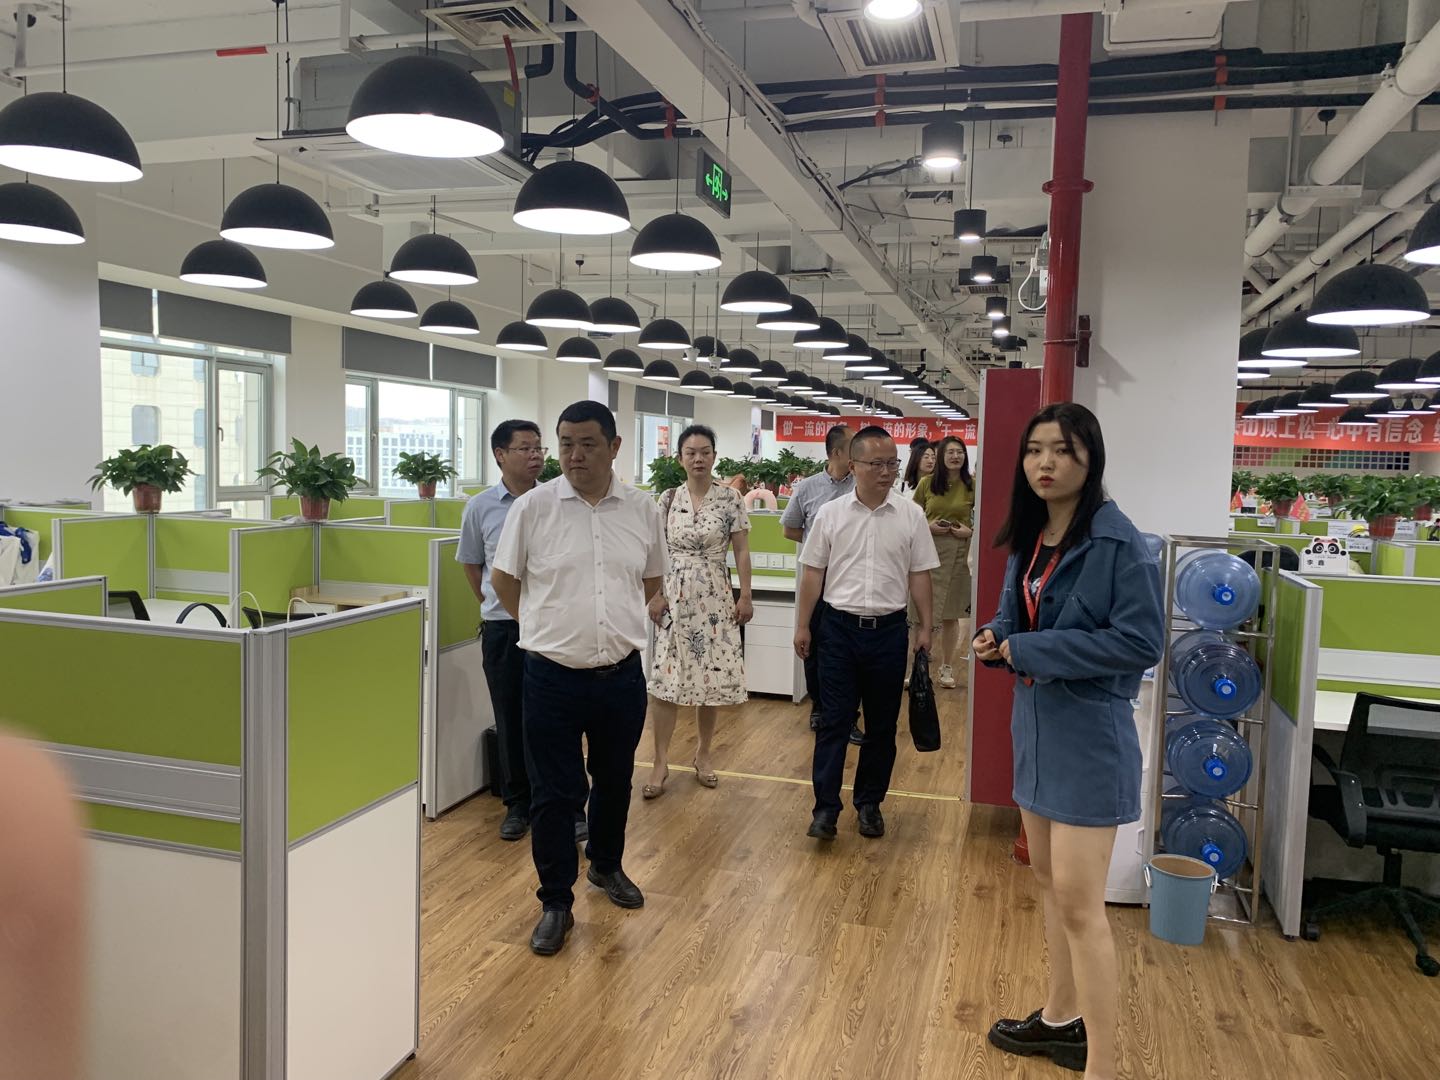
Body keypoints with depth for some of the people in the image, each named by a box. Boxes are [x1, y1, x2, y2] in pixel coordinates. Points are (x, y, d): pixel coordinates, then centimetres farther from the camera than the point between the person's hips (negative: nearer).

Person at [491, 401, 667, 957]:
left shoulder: (642, 509, 0)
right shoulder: (533, 506, -7)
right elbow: (503, 578, 4)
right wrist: (549, 626, 9)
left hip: (621, 675, 3)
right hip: (553, 676, -2)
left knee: (614, 781, 20)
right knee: (553, 793, 5)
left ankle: (606, 865, 44)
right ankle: (555, 901, 22)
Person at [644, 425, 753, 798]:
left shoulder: (729, 498, -2)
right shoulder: (668, 499, 3)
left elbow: (742, 551, 0)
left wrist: (746, 596, -3)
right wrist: (655, 594, -2)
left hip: (714, 599, -1)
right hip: (674, 597, 1)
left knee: (710, 678, 4)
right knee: (664, 678, -2)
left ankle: (703, 753, 23)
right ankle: (661, 762, 7)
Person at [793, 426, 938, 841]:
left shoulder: (911, 515, 0)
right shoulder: (830, 514, -1)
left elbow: (919, 575, 4)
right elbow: (813, 574, 3)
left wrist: (925, 627, 3)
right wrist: (802, 626, 3)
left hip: (889, 630, 1)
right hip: (840, 627, -1)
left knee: (882, 724, 10)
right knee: (833, 720, 1)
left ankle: (869, 803, 24)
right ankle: (826, 808, 8)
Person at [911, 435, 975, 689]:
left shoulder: (971, 486, 2)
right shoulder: (926, 483, 3)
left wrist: (970, 531, -9)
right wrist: (928, 526, -9)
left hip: (959, 552, 0)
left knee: (951, 613, 8)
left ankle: (947, 667, 21)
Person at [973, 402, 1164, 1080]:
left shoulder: (1117, 542, -18)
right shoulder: (1030, 540, 6)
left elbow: (1143, 642, -21)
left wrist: (1033, 651, -20)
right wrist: (996, 639, -6)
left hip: (1089, 734, -8)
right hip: (1036, 724, 8)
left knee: (1079, 904, -4)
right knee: (1049, 881, 20)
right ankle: (1061, 1016, 38)